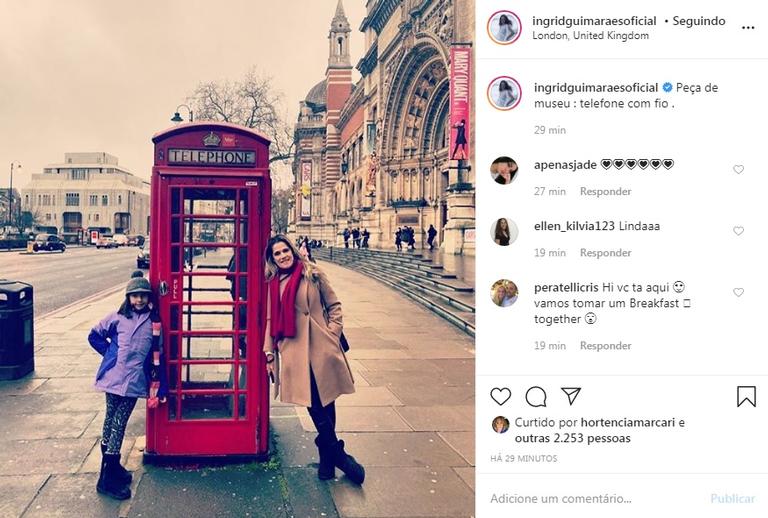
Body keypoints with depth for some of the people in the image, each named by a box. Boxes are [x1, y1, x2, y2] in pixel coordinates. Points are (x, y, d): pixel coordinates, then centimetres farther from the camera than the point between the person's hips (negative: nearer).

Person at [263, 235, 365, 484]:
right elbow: (271, 321, 14)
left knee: (325, 403, 3)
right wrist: (269, 353, 11)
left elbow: (334, 306, 5)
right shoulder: (274, 284, 10)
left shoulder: (313, 274, 2)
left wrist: (333, 334, -5)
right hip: (294, 353, 2)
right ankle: (338, 455, 14)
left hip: (321, 348, -1)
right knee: (315, 405, -2)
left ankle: (328, 457, 22)